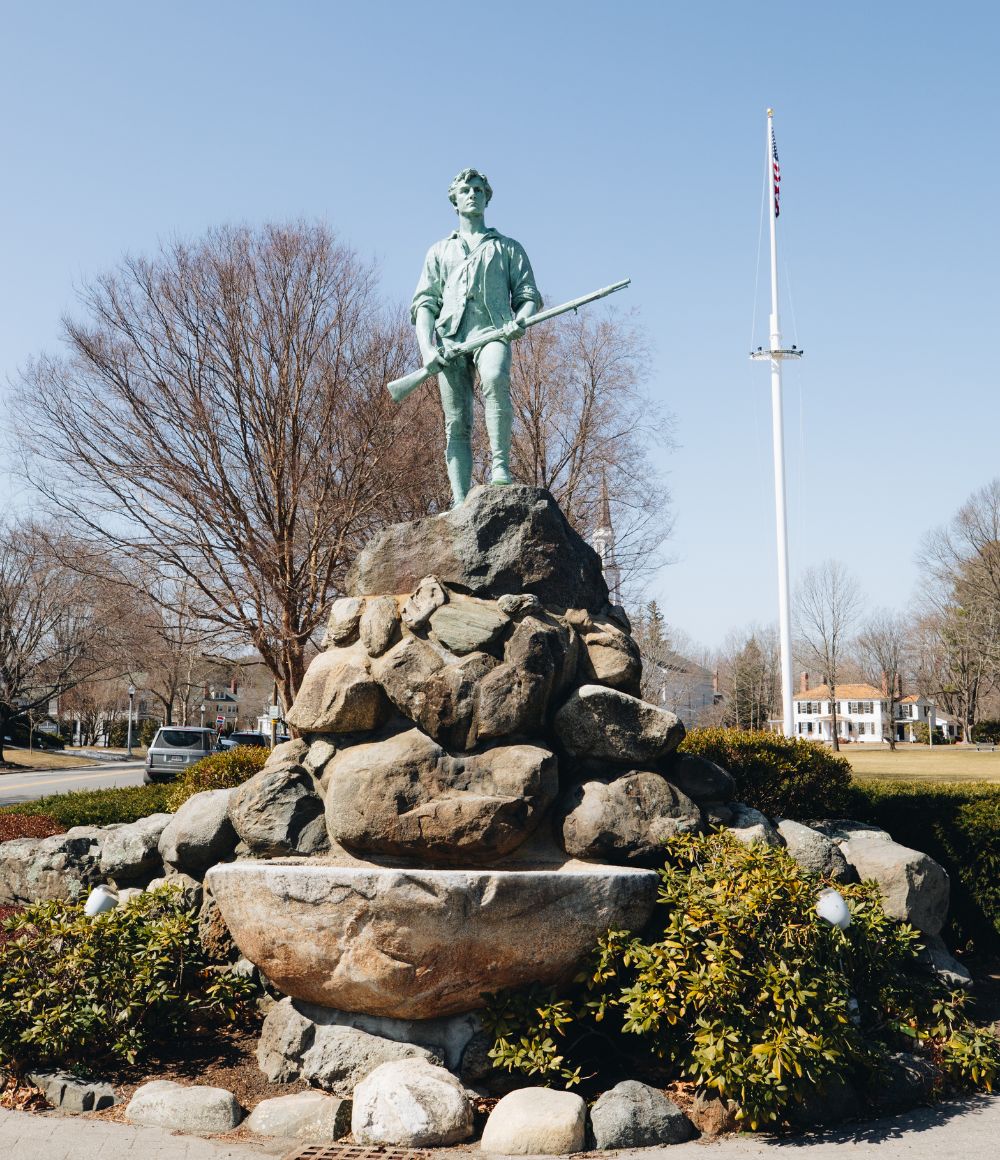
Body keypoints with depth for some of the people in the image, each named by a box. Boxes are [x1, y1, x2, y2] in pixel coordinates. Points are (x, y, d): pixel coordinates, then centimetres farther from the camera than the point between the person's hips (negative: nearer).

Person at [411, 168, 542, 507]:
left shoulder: (509, 248, 24)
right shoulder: (439, 252, 26)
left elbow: (528, 295, 16)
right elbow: (424, 304, 16)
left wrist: (520, 320, -9)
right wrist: (427, 348, -3)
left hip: (492, 330, -2)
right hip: (450, 337, 2)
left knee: (495, 379, -37)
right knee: (456, 424, -9)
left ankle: (500, 465, -34)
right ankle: (460, 503, -13)